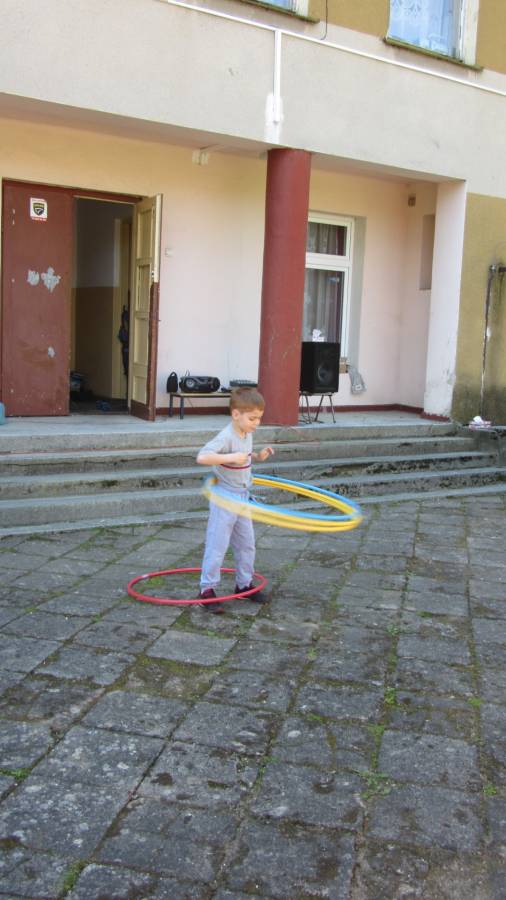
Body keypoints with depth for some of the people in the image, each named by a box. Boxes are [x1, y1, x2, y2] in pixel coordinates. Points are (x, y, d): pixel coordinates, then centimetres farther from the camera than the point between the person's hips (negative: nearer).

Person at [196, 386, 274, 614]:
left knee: (246, 544, 17)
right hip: (225, 499, -8)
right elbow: (202, 457, -36)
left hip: (243, 497, 8)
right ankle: (207, 589, 10)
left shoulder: (247, 435, 3)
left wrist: (258, 456, 4)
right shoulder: (226, 437, -24)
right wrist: (231, 458, -37)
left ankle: (244, 584, 32)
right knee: (218, 545, -1)